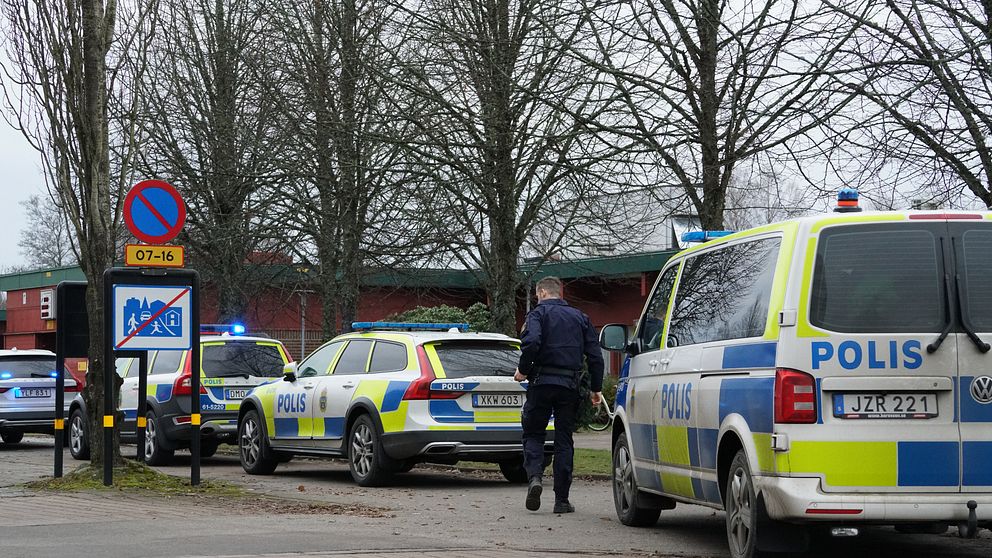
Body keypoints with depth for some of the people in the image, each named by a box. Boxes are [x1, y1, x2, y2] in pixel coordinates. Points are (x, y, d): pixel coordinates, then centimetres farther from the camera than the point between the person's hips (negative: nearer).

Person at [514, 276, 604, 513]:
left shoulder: (539, 313, 0)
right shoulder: (580, 317, 15)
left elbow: (531, 342, -20)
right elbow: (595, 355, 10)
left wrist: (523, 370, -6)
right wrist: (596, 388, 14)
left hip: (542, 383, -3)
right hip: (570, 386, 3)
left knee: (533, 434, 9)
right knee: (564, 440, 7)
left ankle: (534, 476, -17)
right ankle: (562, 499, 5)